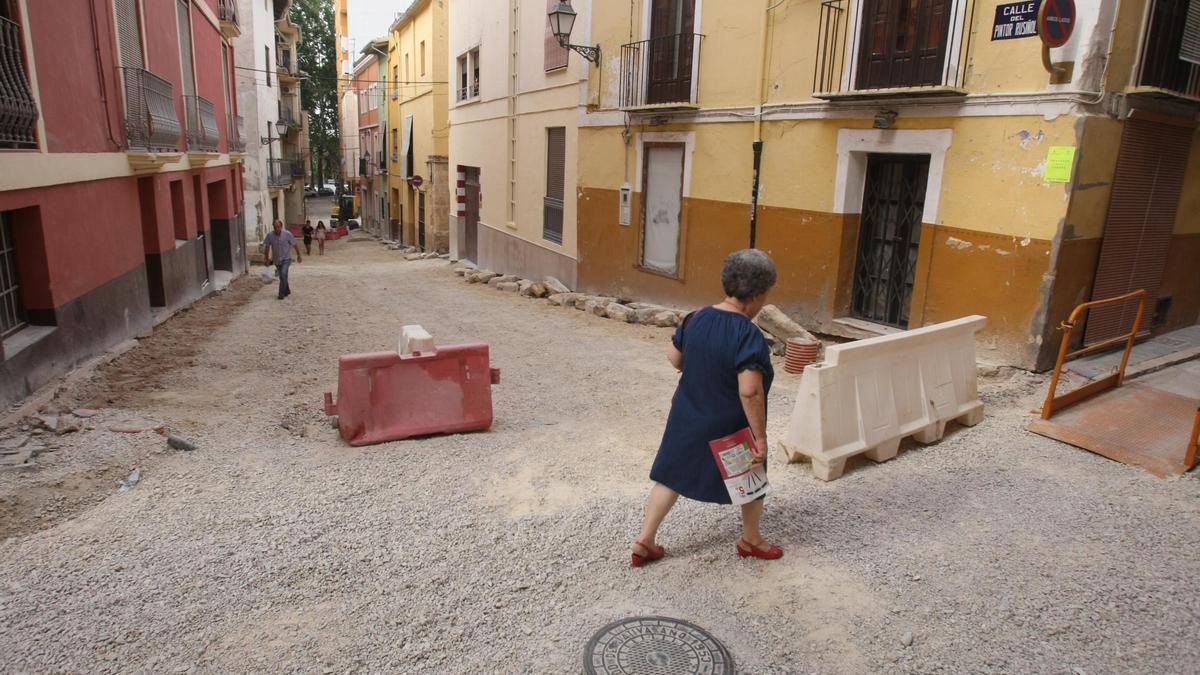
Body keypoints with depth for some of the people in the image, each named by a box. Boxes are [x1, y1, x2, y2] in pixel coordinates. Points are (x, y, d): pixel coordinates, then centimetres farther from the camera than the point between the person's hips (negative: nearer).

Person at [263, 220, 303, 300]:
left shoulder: (287, 234, -14)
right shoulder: (270, 235, -7)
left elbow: (294, 245, -3)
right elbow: (267, 247, 4)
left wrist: (299, 255, 4)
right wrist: (267, 258, 6)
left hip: (286, 258, -4)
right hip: (276, 259, 4)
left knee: (283, 274, -20)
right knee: (282, 276, 13)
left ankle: (282, 293, -15)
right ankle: (287, 291, 33)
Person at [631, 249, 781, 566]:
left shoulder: (695, 319, -5)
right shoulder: (749, 336, -25)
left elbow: (674, 358, 8)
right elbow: (750, 391, -30)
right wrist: (760, 436, -21)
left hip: (687, 419, 5)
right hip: (731, 428, -5)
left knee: (672, 476, 17)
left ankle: (644, 541, 21)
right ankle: (751, 540, 39)